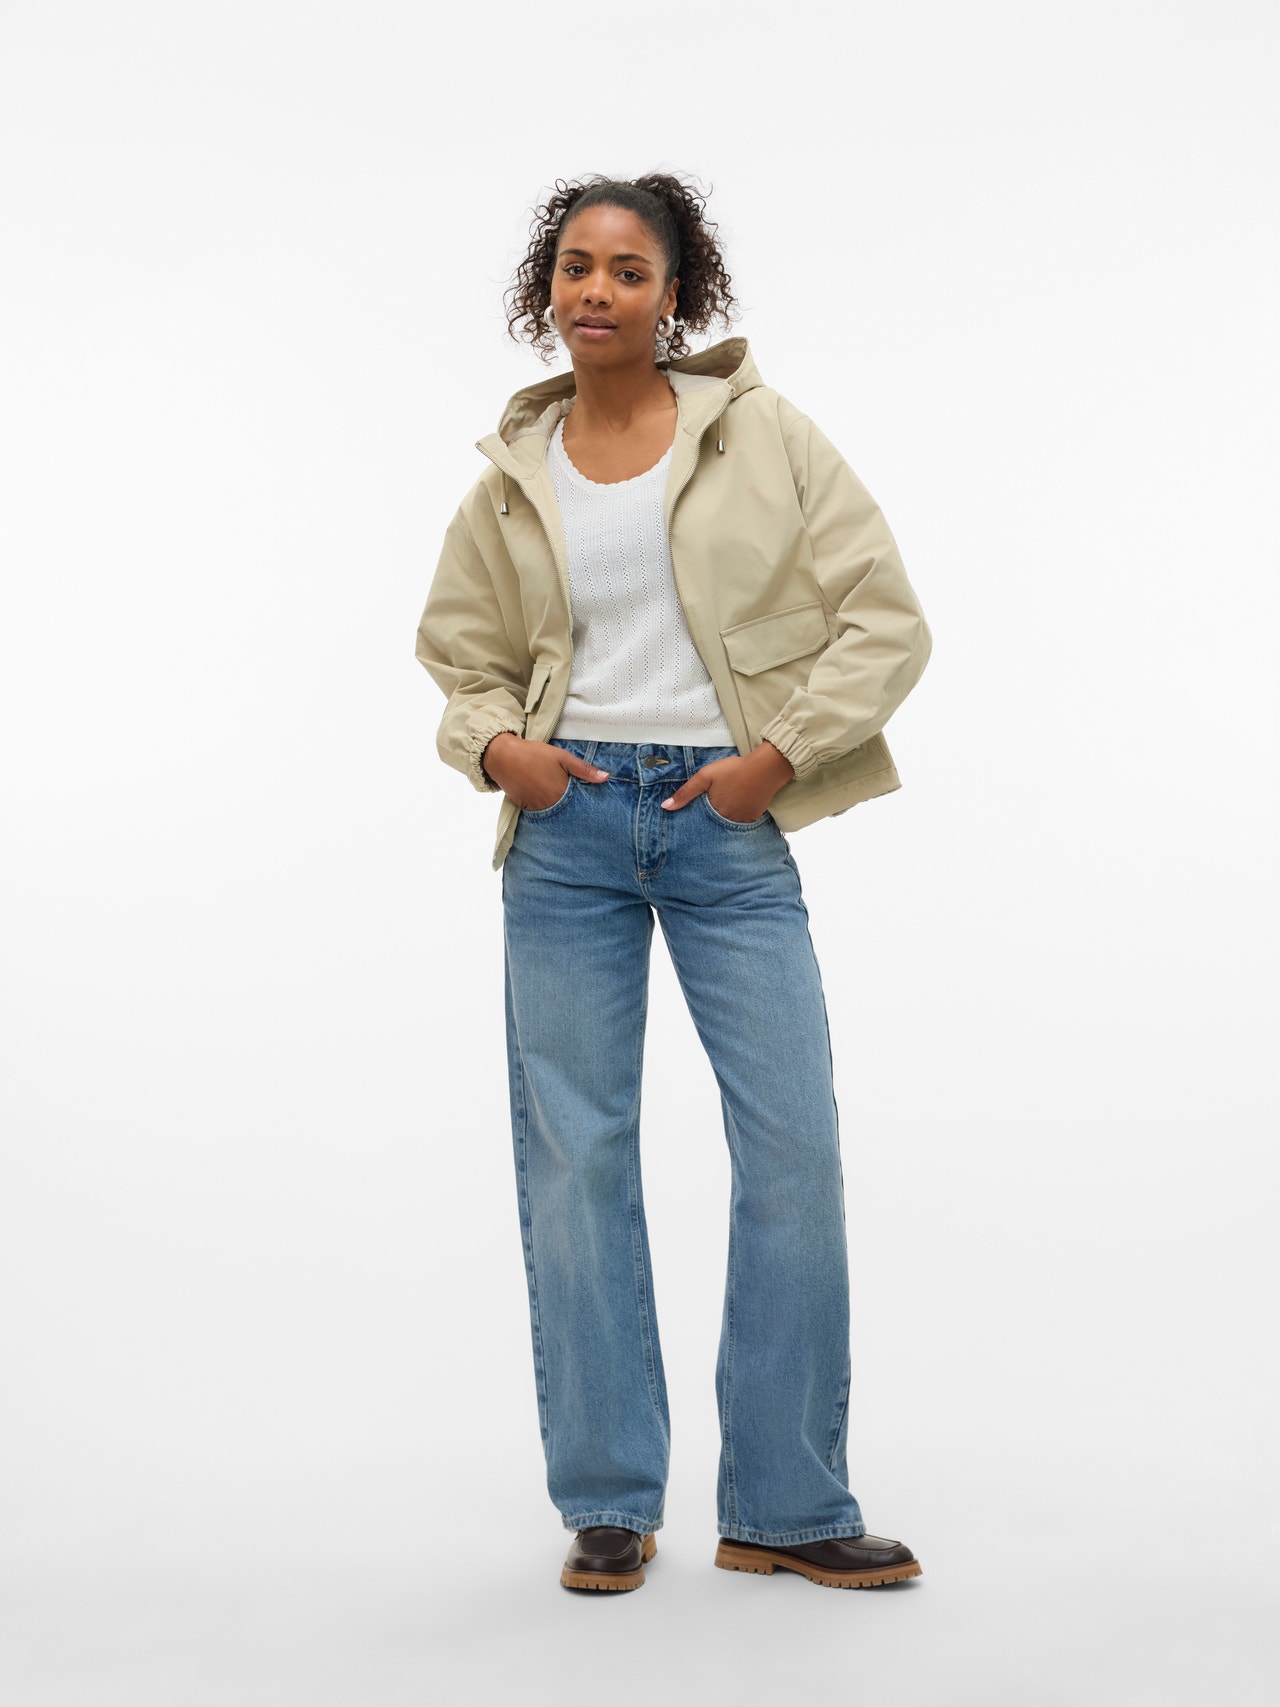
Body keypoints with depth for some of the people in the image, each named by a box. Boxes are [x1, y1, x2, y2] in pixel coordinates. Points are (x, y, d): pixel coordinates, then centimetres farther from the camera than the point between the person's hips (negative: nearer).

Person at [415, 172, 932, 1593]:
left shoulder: (764, 435, 2)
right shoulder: (511, 476, 9)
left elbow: (887, 622, 1)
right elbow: (461, 658, 19)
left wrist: (781, 752, -9)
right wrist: (494, 747, -2)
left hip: (727, 818, -1)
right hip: (567, 822, 2)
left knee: (794, 1145, -4)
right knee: (573, 1153, 3)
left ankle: (787, 1506, 11)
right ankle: (609, 1504, 16)